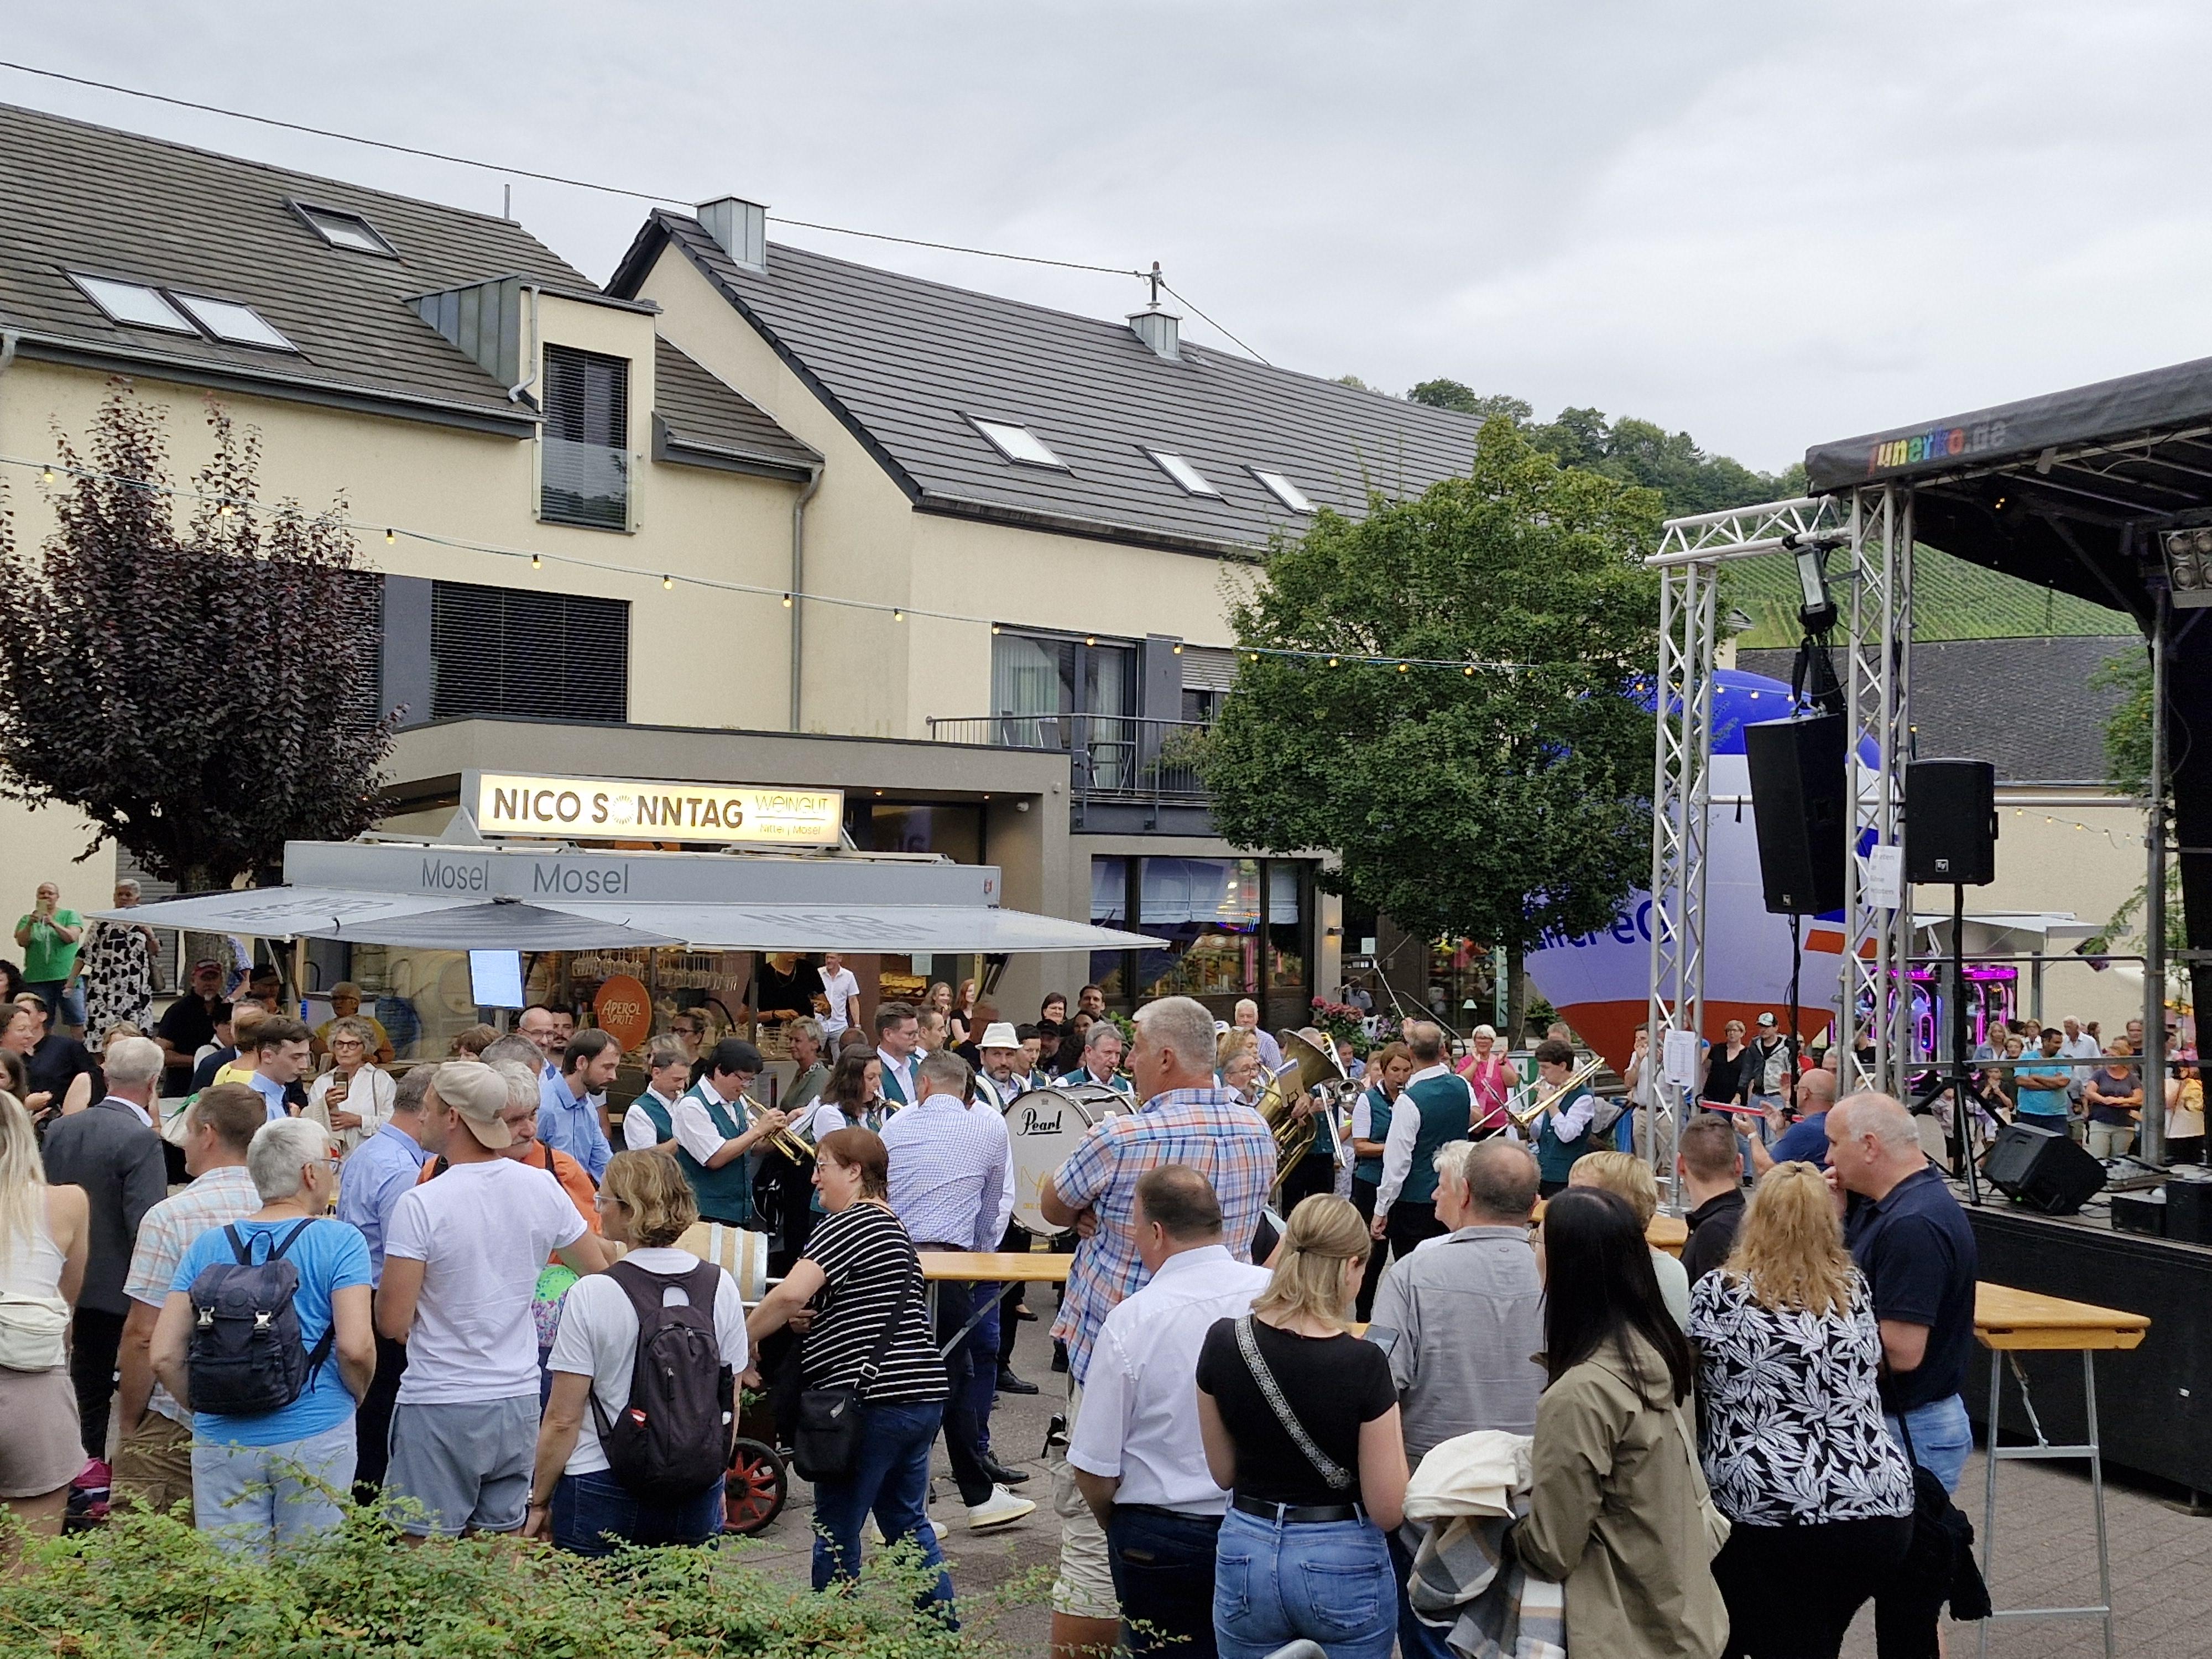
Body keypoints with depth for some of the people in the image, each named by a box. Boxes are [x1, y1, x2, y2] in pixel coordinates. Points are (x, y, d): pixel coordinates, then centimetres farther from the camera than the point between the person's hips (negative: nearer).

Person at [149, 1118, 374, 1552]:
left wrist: (206, 1408, 15)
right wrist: (355, 1398, 4)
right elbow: (355, 1348, -14)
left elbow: (164, 1356, 1)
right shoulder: (338, 1242, -6)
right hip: (315, 1437, -3)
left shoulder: (206, 1247, 6)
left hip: (222, 1441, 3)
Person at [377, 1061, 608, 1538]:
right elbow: (601, 1275, 10)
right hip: (519, 1401, 5)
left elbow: (392, 1323, -15)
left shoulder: (421, 1204, -16)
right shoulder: (544, 1189, -1)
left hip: (441, 1409, -5)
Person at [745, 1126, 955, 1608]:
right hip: (923, 1395, 9)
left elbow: (792, 1295, -23)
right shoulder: (892, 1226, 19)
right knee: (909, 1525, 19)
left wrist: (745, 1336, -9)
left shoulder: (845, 1225, -11)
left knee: (836, 1536, 3)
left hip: (872, 1400, -9)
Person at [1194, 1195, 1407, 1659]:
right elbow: (1388, 1511, -13)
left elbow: (1224, 1474, 4)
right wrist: (1387, 1414, -2)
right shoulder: (1362, 1363, -19)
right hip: (1343, 1564, -3)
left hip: (1246, 1555, 3)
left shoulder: (1223, 1343, -9)